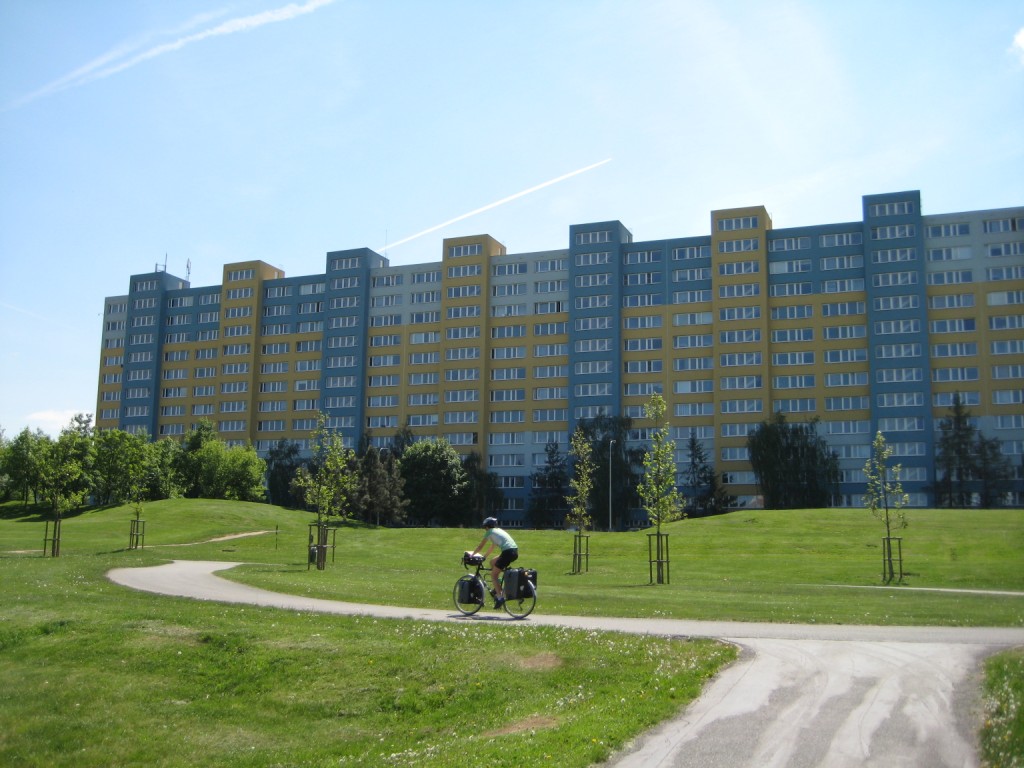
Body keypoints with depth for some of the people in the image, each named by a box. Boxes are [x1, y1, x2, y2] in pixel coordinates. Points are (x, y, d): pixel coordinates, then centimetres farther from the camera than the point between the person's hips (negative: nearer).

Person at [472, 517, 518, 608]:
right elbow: (492, 547, 36)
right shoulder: (499, 530, 28)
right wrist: (484, 557, 41)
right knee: (493, 562, 26)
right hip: (515, 552, 8)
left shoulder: (490, 532, 7)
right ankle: (497, 589, 24)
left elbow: (480, 547, 12)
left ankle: (500, 597, -9)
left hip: (508, 552, -8)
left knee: (493, 575, 3)